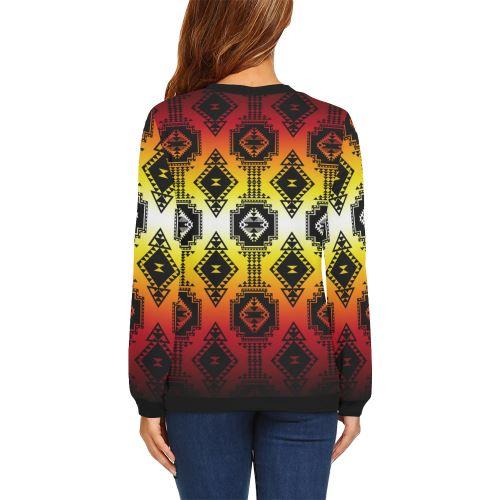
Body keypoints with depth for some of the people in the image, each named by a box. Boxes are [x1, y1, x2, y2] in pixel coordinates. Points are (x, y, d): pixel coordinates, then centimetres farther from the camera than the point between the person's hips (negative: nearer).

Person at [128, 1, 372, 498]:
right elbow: (350, 276, -4)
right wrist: (353, 397, 5)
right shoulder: (332, 126, -4)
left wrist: (149, 399, 1)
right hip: (303, 375, 1)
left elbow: (154, 270, -8)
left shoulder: (169, 121, -6)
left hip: (202, 371, 0)